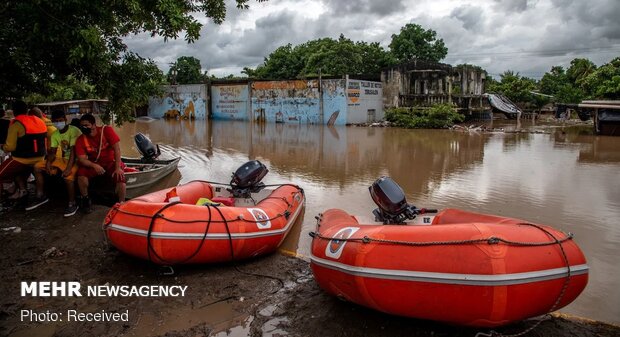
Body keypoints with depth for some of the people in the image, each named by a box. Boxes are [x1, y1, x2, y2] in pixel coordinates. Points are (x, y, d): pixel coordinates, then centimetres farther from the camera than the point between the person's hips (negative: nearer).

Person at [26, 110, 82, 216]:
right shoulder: (55, 134, 7)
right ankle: (40, 196, 10)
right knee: (37, 167, 1)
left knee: (68, 175, -37)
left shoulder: (74, 131, -17)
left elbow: (73, 151, -24)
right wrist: (48, 162, -17)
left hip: (76, 159, -8)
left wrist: (69, 167, -32)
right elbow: (52, 151, 4)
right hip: (63, 159, 8)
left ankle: (72, 204, -20)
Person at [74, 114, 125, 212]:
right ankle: (85, 199, -3)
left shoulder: (106, 130, -14)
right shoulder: (80, 140, -6)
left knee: (120, 177, -29)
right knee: (81, 172, -27)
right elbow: (82, 159, -11)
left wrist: (118, 167, -23)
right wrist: (94, 166, -31)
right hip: (93, 164, 2)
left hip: (111, 162, -2)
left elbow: (117, 148, -17)